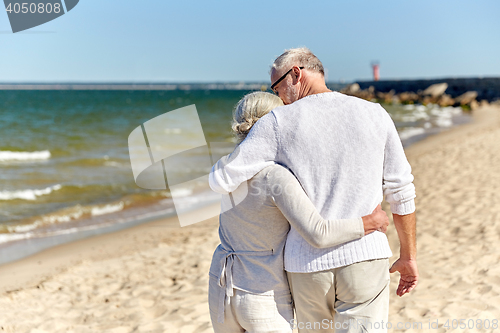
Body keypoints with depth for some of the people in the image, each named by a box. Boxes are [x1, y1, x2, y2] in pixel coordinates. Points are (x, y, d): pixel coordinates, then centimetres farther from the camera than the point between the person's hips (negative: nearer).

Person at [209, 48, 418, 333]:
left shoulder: (279, 122, -5)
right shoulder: (374, 115, 2)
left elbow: (222, 180, -8)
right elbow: (401, 191, 5)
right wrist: (409, 256, 15)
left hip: (308, 265, 0)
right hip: (364, 258, 0)